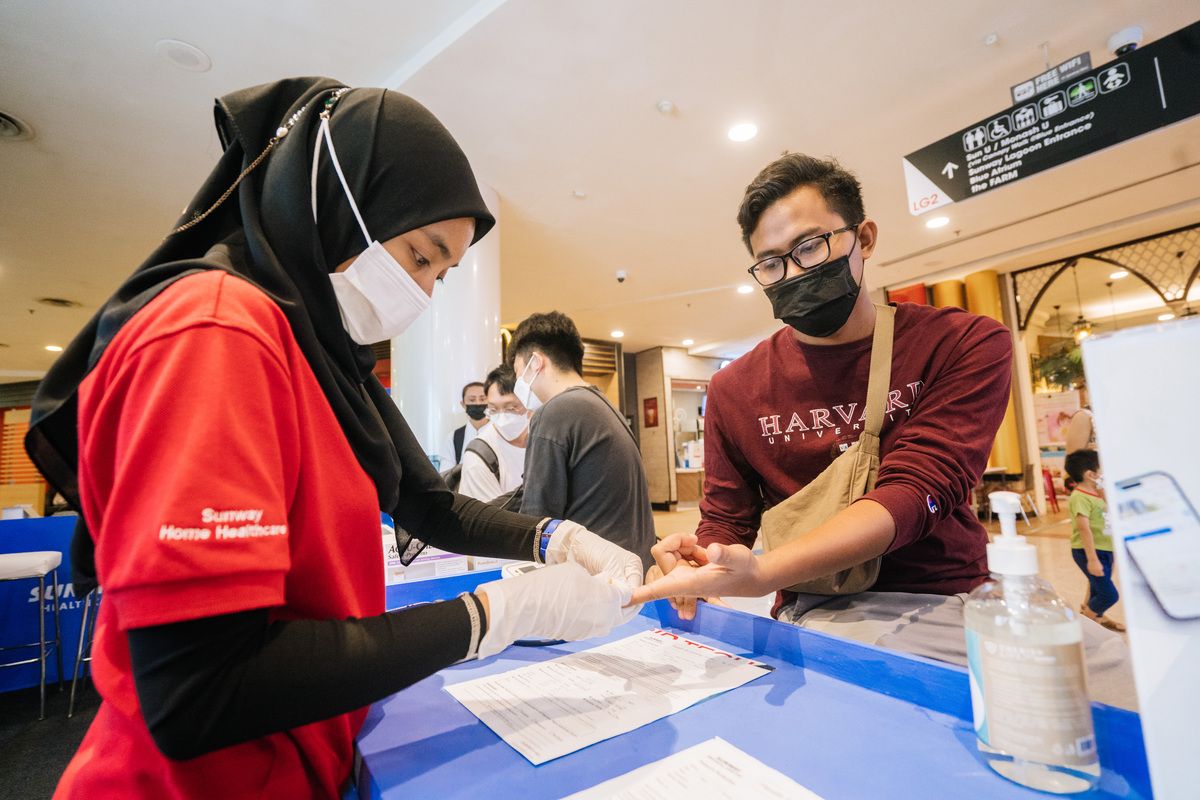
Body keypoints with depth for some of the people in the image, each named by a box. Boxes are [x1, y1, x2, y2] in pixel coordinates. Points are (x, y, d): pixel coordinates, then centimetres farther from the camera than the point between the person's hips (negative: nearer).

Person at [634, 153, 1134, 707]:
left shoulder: (968, 344, -3)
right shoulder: (735, 391, 2)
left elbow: (914, 494, -17)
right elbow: (725, 523, 6)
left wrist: (760, 572, -31)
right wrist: (698, 564, -20)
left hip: (963, 596, 2)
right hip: (826, 615, -1)